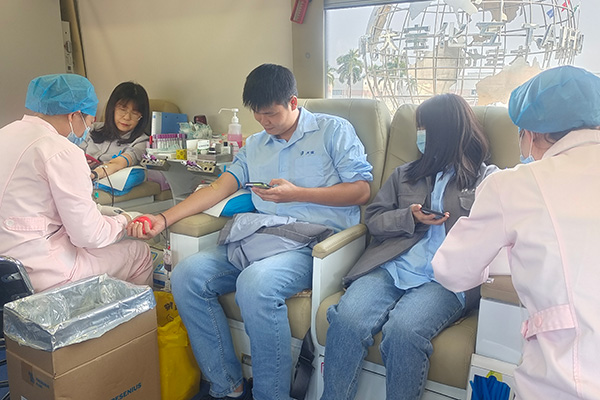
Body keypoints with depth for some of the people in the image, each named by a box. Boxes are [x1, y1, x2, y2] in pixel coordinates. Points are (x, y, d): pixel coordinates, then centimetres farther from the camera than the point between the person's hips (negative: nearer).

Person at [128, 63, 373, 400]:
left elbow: (362, 190, 0)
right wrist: (164, 219, 3)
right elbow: (219, 188, 15)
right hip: (256, 235, 6)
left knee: (255, 284, -35)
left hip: (311, 238, -6)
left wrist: (297, 193, -9)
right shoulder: (255, 145, 24)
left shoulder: (333, 130, 8)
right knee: (186, 276, -14)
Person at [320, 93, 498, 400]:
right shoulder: (406, 174, 27)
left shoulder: (486, 178, 15)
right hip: (390, 268, 3)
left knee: (404, 330, -33)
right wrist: (410, 218, 2)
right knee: (346, 319, -26)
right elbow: (373, 218, 20)